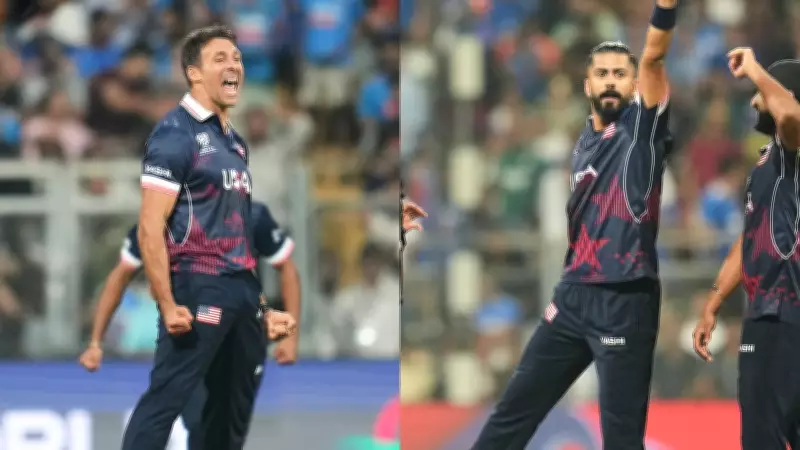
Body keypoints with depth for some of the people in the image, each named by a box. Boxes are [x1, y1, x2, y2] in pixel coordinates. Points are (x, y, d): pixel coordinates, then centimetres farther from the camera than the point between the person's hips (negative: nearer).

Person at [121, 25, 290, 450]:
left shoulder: (234, 140, 16)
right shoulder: (175, 133, -9)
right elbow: (150, 227, -15)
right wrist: (167, 304, -20)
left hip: (243, 287, 9)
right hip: (198, 287, -9)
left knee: (235, 404, 14)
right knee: (165, 398, -12)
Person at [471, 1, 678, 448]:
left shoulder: (643, 126, -4)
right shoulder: (585, 142, 15)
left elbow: (654, 56, -19)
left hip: (626, 303, -6)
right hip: (574, 297, 6)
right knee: (515, 409, 10)